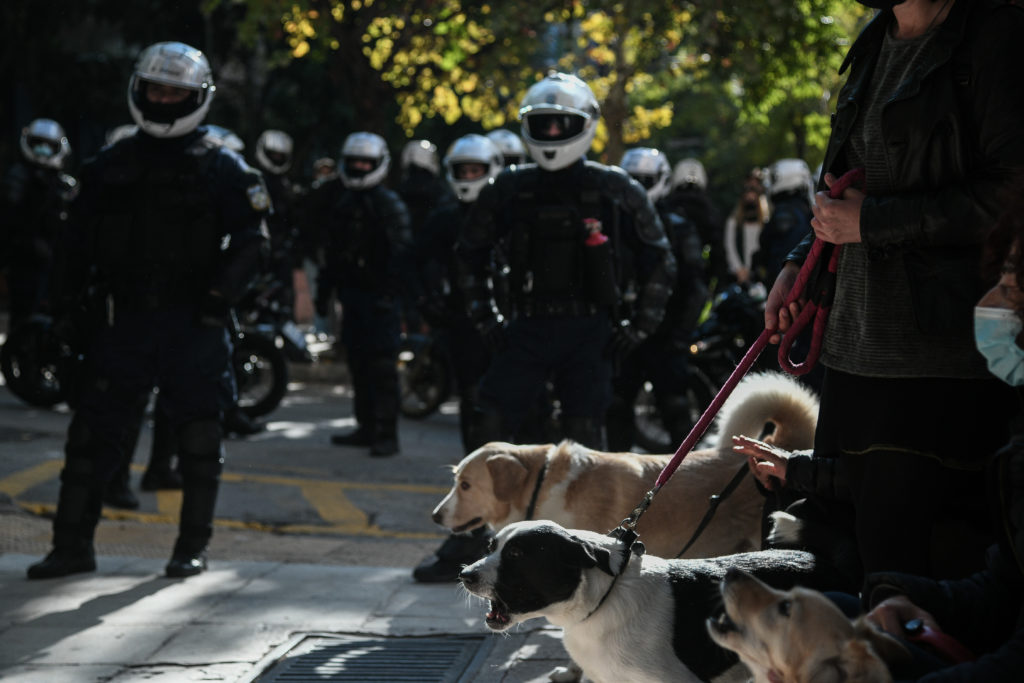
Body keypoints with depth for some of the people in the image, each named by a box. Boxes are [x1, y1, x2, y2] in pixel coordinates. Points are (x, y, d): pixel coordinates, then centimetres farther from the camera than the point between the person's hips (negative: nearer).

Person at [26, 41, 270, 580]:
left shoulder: (221, 170, 1)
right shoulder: (110, 166, 10)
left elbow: (250, 241, -2)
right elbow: (79, 239, 14)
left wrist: (219, 296, -13)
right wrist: (69, 302, 7)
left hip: (191, 320, -2)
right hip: (121, 318, 3)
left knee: (197, 436, 3)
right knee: (91, 430, 0)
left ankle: (192, 547, 15)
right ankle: (73, 545, 7)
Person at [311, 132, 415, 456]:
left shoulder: (389, 204, -6)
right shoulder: (339, 200, 17)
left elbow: (401, 250, -13)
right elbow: (332, 251, 24)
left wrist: (390, 291, -22)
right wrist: (324, 290, 22)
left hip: (378, 296, -7)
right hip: (352, 294, 8)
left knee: (381, 366, -9)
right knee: (358, 365, 12)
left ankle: (386, 434, -8)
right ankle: (366, 427, 20)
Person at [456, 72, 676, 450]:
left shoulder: (615, 190, 0)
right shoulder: (511, 189, 5)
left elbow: (659, 260, 8)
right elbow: (472, 252, 18)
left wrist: (641, 325, 2)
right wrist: (484, 317, 10)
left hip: (590, 332, -2)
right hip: (528, 328, 2)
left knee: (584, 435, -3)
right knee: (492, 422, -6)